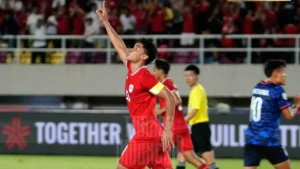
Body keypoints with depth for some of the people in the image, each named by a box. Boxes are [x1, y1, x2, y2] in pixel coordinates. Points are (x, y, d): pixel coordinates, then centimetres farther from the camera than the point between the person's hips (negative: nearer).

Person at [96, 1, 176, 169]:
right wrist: (105, 22, 29)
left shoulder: (144, 76, -12)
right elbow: (121, 47, 27)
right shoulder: (132, 70, 12)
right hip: (147, 132, 8)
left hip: (147, 132, -8)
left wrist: (168, 129, -22)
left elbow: (170, 98, -17)